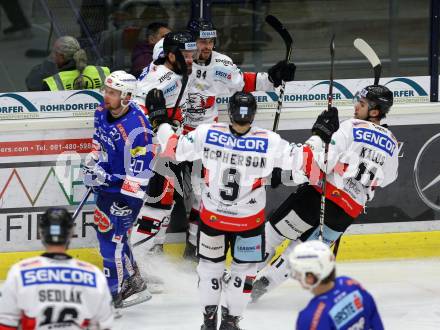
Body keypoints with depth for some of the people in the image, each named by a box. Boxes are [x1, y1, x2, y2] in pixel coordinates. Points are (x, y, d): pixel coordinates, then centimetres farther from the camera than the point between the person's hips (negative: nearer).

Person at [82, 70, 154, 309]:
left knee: (113, 238, -7)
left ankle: (113, 293, 6)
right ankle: (134, 282, 35)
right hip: (106, 182, 9)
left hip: (126, 190, -9)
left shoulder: (137, 128, -29)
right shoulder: (103, 111, -3)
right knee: (104, 231, 19)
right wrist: (92, 159, 8)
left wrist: (127, 203, -28)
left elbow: (140, 172, -26)